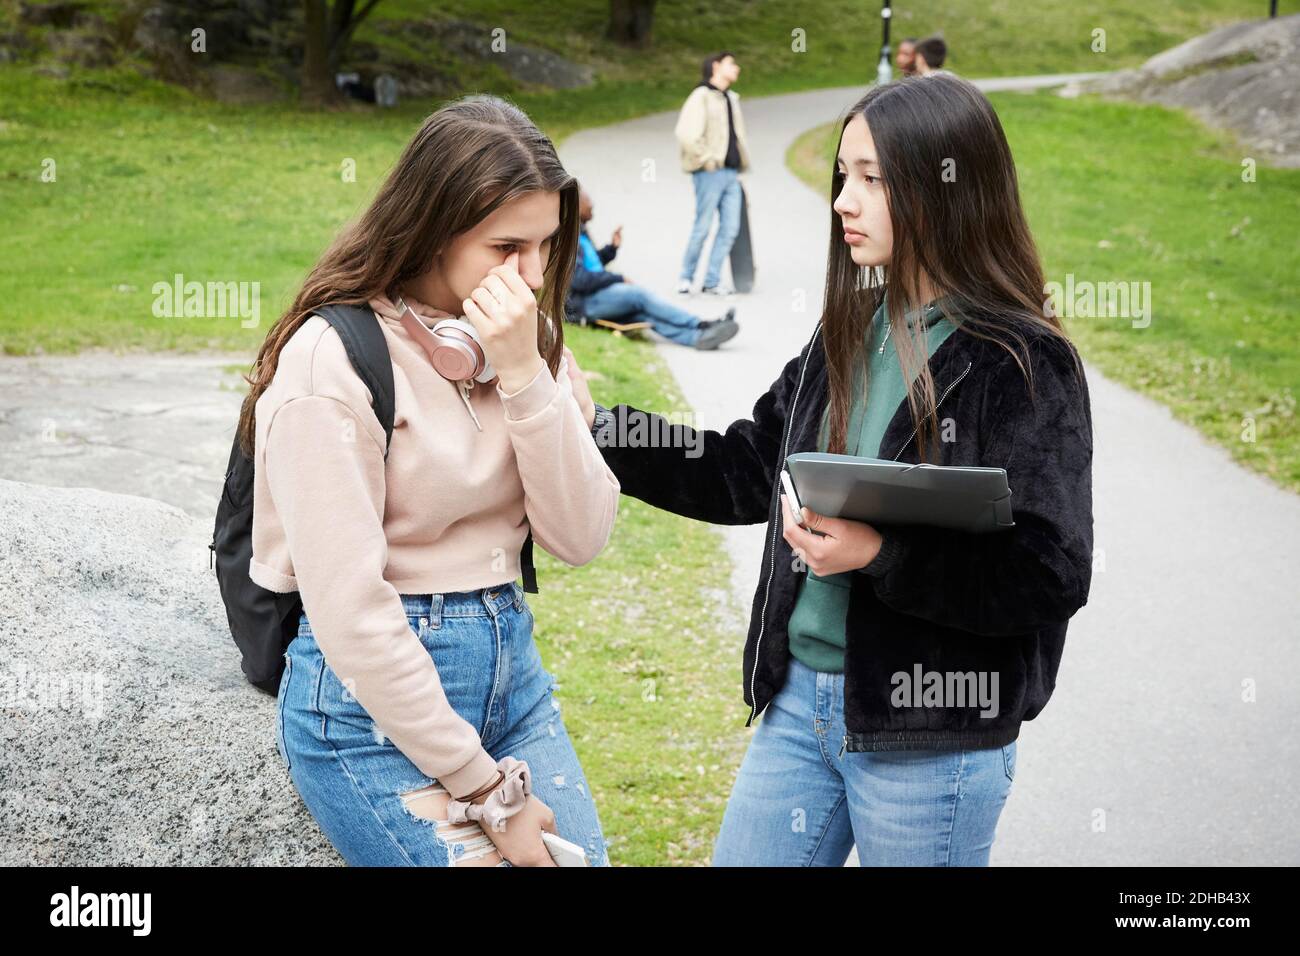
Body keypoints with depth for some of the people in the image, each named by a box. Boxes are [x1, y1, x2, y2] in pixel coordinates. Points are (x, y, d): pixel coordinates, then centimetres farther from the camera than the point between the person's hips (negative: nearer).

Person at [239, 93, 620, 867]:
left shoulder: (525, 342, 5)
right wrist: (486, 793, -15)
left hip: (510, 663, 7)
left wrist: (525, 375, -16)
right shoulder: (335, 359, -15)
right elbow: (350, 610, -18)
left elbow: (581, 537, -4)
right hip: (374, 696, -6)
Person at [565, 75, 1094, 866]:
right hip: (801, 697, 7)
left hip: (931, 734, -6)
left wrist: (879, 555, -26)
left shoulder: (1024, 365, -15)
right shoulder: (850, 335, 6)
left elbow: (1053, 576, -18)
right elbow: (747, 472, 12)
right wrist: (596, 427, 6)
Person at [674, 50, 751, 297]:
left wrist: (741, 162, 17)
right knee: (703, 227, -4)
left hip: (731, 173, 8)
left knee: (730, 228, 2)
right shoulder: (702, 96, -6)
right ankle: (686, 277, 10)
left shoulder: (731, 98, 19)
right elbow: (685, 134, -17)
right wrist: (707, 159, -14)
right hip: (710, 173, -8)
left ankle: (712, 280, 9)